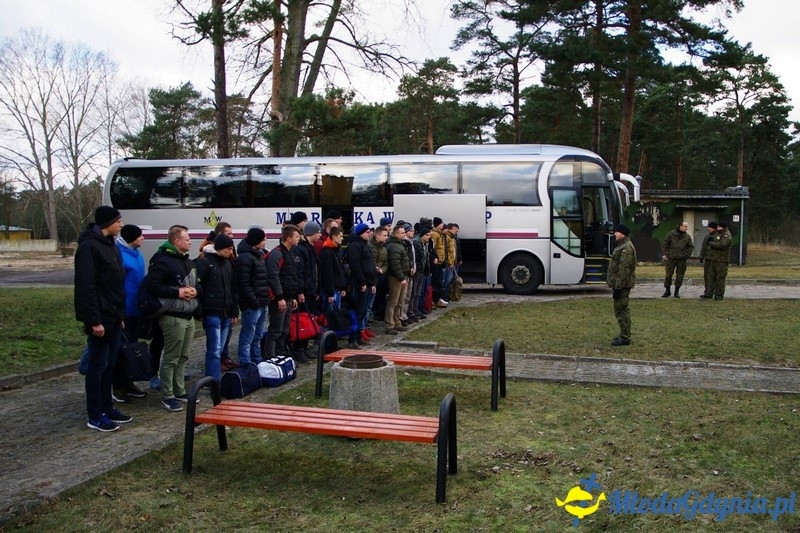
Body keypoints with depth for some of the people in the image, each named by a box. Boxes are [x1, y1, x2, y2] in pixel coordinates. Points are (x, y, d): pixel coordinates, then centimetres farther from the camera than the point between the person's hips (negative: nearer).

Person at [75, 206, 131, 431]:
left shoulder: (111, 245, 14)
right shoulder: (89, 247, -15)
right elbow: (86, 286, -20)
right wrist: (94, 320, -22)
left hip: (113, 317, 9)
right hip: (100, 319, -9)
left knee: (110, 364, 14)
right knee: (98, 366, -1)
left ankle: (107, 408, 24)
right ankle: (95, 416, 7)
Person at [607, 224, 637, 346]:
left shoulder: (626, 247, -18)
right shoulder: (622, 246, 16)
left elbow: (624, 269, -23)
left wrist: (618, 286, -24)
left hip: (622, 284, -11)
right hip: (621, 283, 11)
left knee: (621, 309, -7)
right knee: (621, 308, 17)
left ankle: (625, 337, -3)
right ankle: (624, 335, 26)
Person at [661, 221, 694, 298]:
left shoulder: (687, 237, 5)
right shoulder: (671, 234, -1)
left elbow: (691, 247, 11)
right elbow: (664, 244, 2)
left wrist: (685, 255, -1)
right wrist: (664, 254, -5)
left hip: (681, 260, 2)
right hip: (671, 259, -1)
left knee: (679, 276, 4)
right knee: (668, 275, 1)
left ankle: (677, 291, 14)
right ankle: (667, 290, 11)